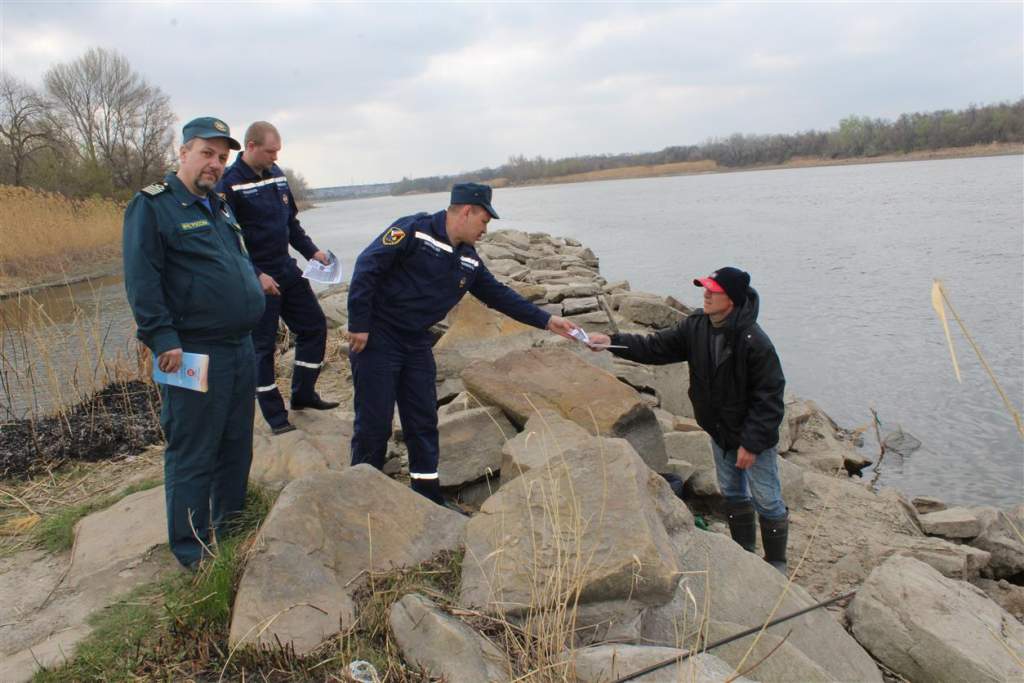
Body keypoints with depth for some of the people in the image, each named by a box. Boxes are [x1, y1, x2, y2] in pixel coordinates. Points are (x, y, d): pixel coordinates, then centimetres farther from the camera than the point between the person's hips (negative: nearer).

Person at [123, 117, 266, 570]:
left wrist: (255, 285, 19)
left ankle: (232, 530, 33)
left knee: (237, 449, 17)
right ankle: (192, 551, 14)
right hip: (194, 355, -8)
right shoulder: (152, 206, -8)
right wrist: (163, 340, -20)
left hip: (241, 349, 8)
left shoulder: (220, 206, 17)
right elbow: (141, 280, -15)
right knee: (192, 456, 1)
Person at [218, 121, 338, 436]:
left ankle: (303, 394, 25)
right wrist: (256, 276, -20)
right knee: (263, 345, 1)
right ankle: (275, 416, 12)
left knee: (314, 325, 11)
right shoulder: (229, 184, -13)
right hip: (256, 277, -8)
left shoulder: (276, 174, 8)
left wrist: (311, 251, 7)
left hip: (287, 269, 8)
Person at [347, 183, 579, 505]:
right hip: (376, 339, -7)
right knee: (375, 423, -2)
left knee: (424, 421, 9)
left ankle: (429, 496, 22)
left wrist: (546, 320, 10)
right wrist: (358, 325, -21)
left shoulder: (469, 262, 8)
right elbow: (367, 267, -19)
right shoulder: (413, 230, -15)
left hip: (417, 344, 7)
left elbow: (499, 295, 14)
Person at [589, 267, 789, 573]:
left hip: (755, 436, -7)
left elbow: (769, 397, -23)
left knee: (767, 501, 7)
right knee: (732, 493, 21)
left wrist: (751, 443, -22)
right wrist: (613, 341, -15)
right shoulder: (696, 326, -8)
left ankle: (776, 565, 26)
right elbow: (657, 347, -3)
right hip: (720, 432, 7)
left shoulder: (754, 342, -28)